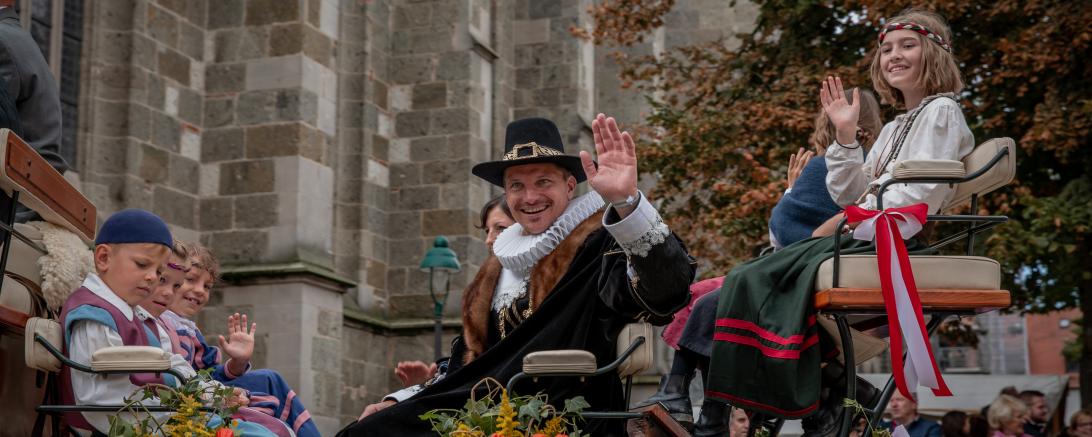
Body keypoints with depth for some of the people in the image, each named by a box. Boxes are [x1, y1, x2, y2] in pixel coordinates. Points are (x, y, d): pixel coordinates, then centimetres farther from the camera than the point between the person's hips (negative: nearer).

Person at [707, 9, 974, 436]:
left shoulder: (941, 112, 0)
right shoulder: (894, 127, 26)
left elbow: (920, 195, -14)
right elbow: (850, 195, 17)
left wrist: (846, 222, -14)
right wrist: (846, 135, 7)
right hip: (867, 237, 9)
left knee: (762, 278, -22)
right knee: (751, 276, -11)